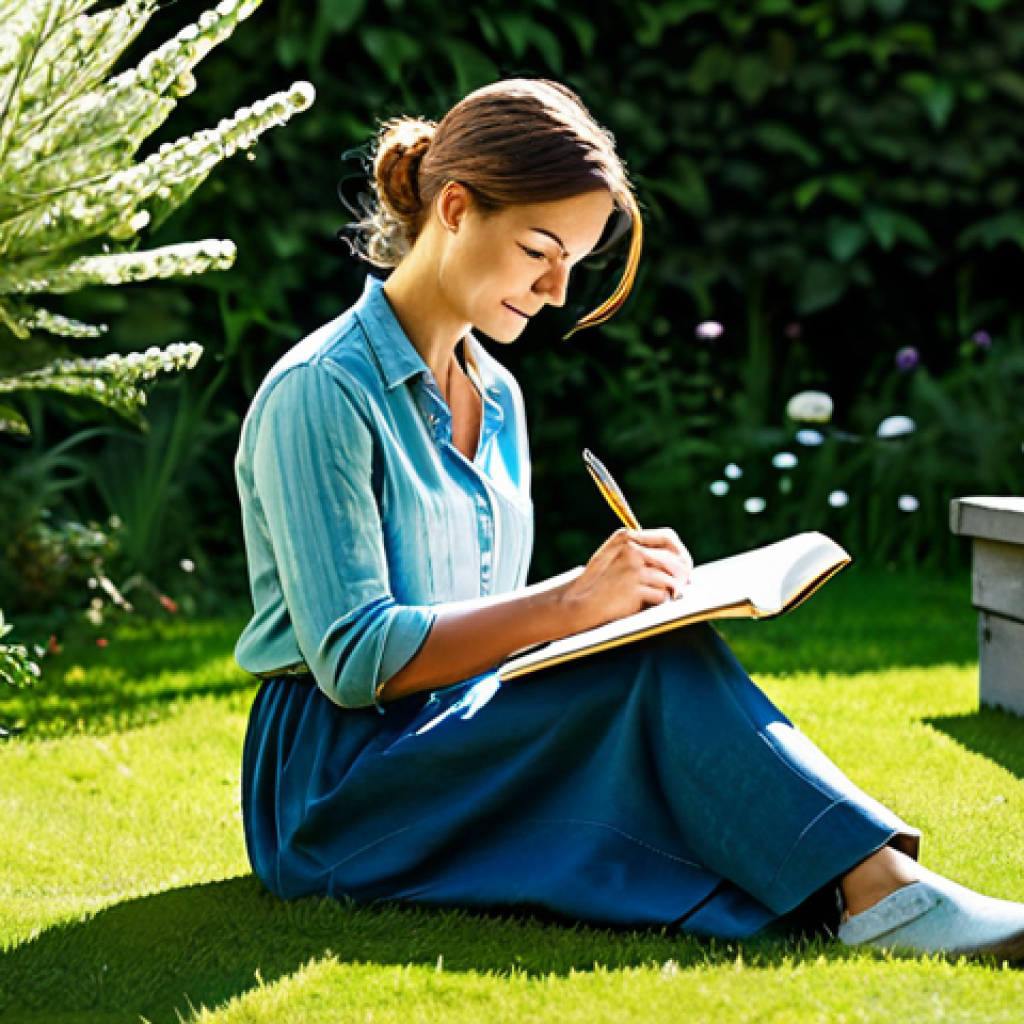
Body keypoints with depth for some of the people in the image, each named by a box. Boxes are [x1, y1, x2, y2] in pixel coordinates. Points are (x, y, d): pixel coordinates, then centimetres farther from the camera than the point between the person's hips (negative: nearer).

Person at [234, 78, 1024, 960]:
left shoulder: (495, 397, 15)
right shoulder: (320, 394, -11)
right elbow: (354, 658, -19)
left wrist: (624, 597, -1)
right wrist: (573, 601, -24)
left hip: (466, 747, 7)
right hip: (335, 780, -7)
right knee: (663, 665, -27)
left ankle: (880, 877, -43)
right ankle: (881, 889, -36)